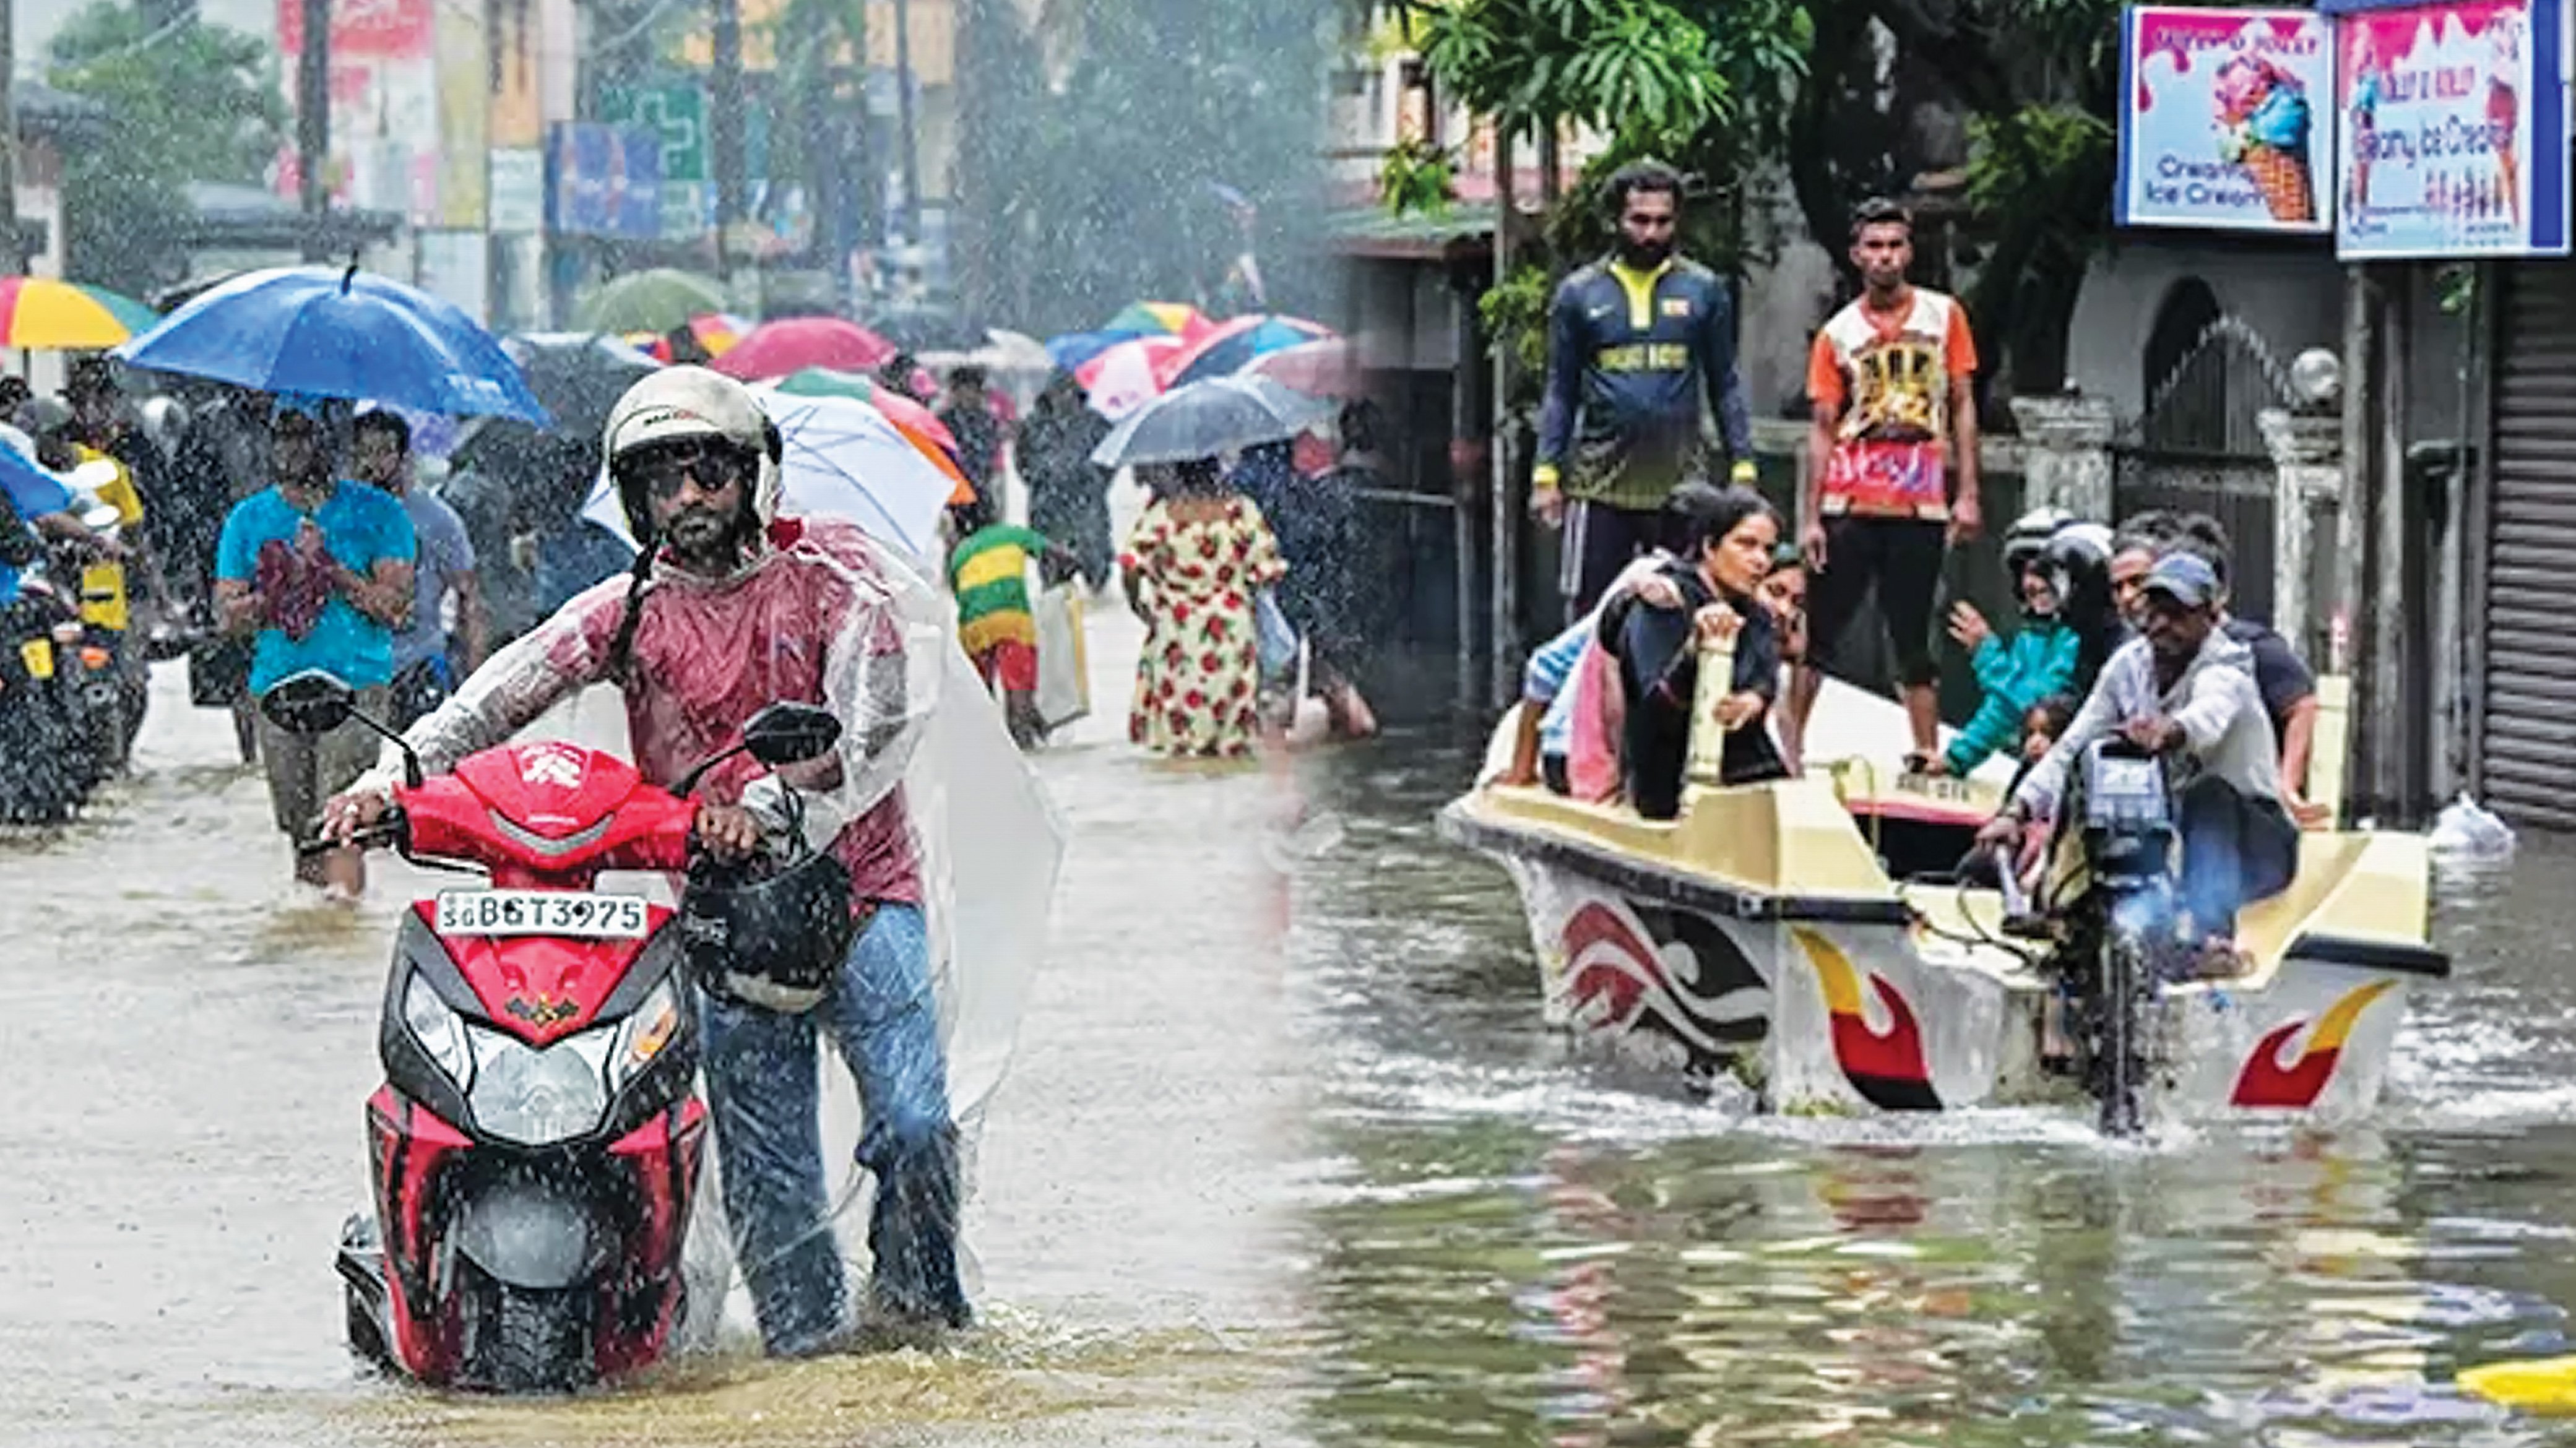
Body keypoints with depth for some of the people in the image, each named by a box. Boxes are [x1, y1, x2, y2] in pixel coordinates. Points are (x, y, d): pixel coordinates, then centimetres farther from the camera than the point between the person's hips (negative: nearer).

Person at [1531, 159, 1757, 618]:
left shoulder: (1705, 290, 5)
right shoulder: (1579, 294, 5)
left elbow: (1725, 386, 8)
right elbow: (1561, 391, 8)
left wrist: (1744, 466, 0)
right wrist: (1546, 474, 0)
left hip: (1678, 483, 0)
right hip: (1599, 483, 0)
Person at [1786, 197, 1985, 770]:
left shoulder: (1944, 315, 5)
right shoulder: (1838, 334, 4)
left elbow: (1962, 407, 7)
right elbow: (1823, 428, 4)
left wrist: (1968, 493, -1)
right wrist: (1810, 518, -1)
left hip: (1920, 507, 0)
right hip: (1849, 507, 0)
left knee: (1913, 644, 4)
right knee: (1820, 635, 0)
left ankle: (1927, 759, 6)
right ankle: (1789, 746, 7)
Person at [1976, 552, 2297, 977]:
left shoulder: (2226, 668, -15)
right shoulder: (2130, 664, 2)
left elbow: (2210, 712, -41)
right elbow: (2073, 747, 0)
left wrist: (2170, 732, -65)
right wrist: (2016, 810, -15)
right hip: (2161, 833, 5)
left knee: (2211, 796, -37)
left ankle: (2211, 936, -51)